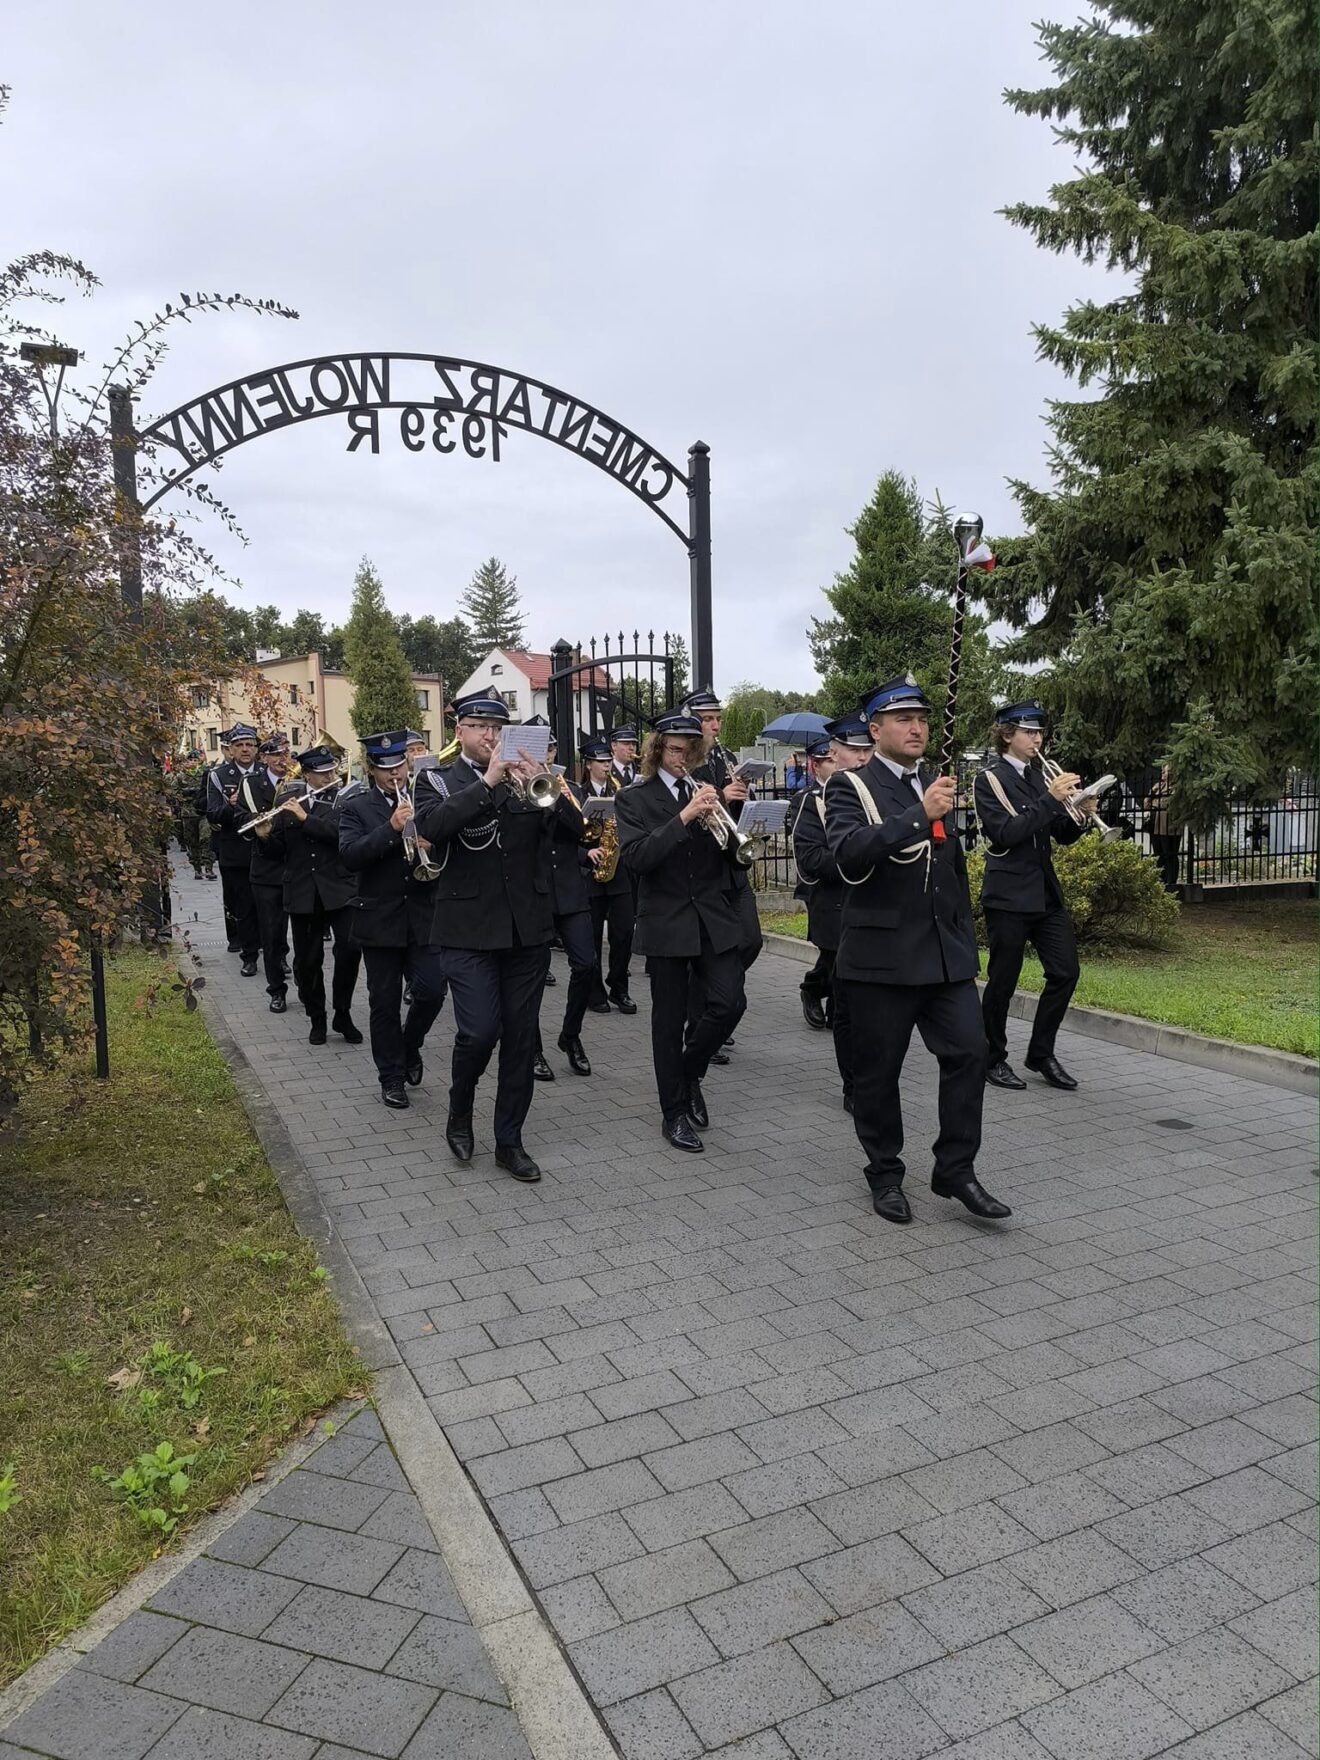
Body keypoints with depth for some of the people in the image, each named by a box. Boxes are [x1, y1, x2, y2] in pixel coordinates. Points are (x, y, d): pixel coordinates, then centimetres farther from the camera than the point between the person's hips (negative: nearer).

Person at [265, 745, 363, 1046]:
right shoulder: (288, 801, 8)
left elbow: (342, 833, -18)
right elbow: (279, 849, 11)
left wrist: (305, 818, -19)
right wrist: (267, 835, -9)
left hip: (340, 888, -2)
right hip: (302, 892, 2)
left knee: (350, 948, -13)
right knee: (307, 960, 6)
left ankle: (342, 1015, 6)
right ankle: (317, 1019, 23)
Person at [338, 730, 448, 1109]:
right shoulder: (355, 806, -2)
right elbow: (349, 857, -15)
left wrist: (430, 846, -14)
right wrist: (391, 828, -26)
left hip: (424, 916, 2)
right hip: (380, 918, -1)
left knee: (431, 991, -5)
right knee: (384, 1003, 6)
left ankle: (410, 1046, 25)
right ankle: (392, 1076, 21)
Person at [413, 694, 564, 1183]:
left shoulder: (526, 778, 9)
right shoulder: (441, 781, 1)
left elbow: (573, 820, -3)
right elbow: (431, 825, -21)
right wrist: (487, 781, -24)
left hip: (528, 928, 3)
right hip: (469, 930, -3)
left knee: (521, 1037, 7)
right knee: (480, 1031, -11)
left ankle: (509, 1141, 21)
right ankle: (459, 1110, 20)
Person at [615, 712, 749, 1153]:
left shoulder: (708, 791, 10)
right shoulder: (634, 798, -1)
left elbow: (731, 852, 9)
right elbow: (635, 857, -16)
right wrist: (685, 816, -24)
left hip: (715, 918, 3)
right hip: (667, 922, -3)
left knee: (730, 1003, -6)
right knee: (669, 1020, 4)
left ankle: (690, 1071, 21)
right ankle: (674, 1114, 17)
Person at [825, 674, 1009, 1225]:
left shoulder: (938, 786, 15)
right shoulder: (850, 787, -5)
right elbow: (848, 854, -25)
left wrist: (966, 940, 23)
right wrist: (920, 816, -31)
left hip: (946, 952, 5)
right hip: (881, 955, -5)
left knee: (969, 1051, -2)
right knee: (878, 1069, 4)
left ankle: (956, 1169, 11)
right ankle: (885, 1175, 21)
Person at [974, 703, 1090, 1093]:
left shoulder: (1040, 775, 12)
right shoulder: (990, 779, -7)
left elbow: (1063, 835, 13)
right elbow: (1005, 833, -20)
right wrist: (1050, 800, -24)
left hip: (1045, 892, 7)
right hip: (1008, 895, -6)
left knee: (1065, 972, 4)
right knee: (1002, 979, 1)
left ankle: (1041, 1052, 18)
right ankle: (993, 1059, 16)